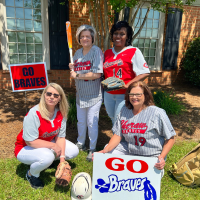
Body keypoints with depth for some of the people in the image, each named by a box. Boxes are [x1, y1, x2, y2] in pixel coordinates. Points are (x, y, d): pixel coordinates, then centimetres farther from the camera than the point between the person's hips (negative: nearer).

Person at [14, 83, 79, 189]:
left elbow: (60, 136, -9)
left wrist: (62, 158, -15)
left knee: (74, 151, -5)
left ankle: (47, 161, 14)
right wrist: (53, 146, -24)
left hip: (48, 143, 7)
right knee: (47, 157, -37)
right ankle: (31, 174, -2)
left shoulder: (61, 113, -12)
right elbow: (30, 141, -28)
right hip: (26, 148, -6)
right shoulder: (34, 114, -30)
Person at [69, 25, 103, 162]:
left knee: (92, 123, 1)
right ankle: (81, 144, 38)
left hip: (93, 95, -6)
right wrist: (72, 68, -4)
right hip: (80, 94, 7)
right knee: (81, 121, 18)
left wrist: (77, 75, -16)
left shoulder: (96, 51, -12)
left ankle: (92, 149, 19)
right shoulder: (78, 53, 9)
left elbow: (97, 74, -23)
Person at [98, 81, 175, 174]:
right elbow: (117, 135, 1)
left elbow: (170, 138, -6)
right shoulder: (124, 111, 2)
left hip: (151, 157, -4)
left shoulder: (157, 113, -12)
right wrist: (105, 150, -13)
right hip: (128, 151, 4)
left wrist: (162, 157, -18)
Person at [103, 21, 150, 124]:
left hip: (124, 95, -5)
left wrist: (128, 85, -21)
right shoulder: (107, 53, 11)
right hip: (108, 95, 6)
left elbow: (145, 72, -11)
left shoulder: (134, 52, -6)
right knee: (113, 121, 19)